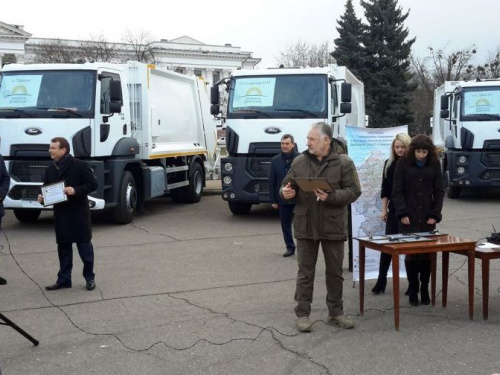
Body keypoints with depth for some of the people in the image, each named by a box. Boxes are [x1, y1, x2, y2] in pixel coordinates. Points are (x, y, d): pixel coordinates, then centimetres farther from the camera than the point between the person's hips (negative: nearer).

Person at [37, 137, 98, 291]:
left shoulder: (80, 165, -9)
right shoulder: (50, 169, 10)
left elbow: (92, 184, -10)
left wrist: (76, 190, -23)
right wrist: (42, 197, -4)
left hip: (78, 212, -5)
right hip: (60, 213, 5)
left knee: (84, 245, 4)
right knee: (63, 246, 10)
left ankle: (90, 278, 15)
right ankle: (64, 279, 18)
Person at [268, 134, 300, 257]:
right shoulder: (275, 160, 4)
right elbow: (272, 182, 6)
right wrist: (273, 200, 3)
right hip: (282, 199, 4)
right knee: (285, 224, 11)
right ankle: (290, 247, 23)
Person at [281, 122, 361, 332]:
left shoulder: (344, 162, -5)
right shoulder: (299, 161, 3)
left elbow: (353, 191, -9)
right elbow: (286, 185, 10)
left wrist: (331, 197, -24)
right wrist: (285, 192, -14)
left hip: (333, 226, -1)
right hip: (305, 226, 1)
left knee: (334, 272, 11)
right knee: (305, 272, 7)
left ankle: (335, 313, 24)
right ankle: (302, 314, 16)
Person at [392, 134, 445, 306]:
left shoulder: (434, 164, 5)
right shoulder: (403, 163, 0)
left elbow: (439, 191, 8)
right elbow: (397, 191, -1)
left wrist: (435, 214, -1)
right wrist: (403, 213, -9)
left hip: (427, 218, 2)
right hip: (409, 218, -2)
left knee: (427, 254, 1)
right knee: (411, 254, -2)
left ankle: (424, 290, 12)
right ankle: (413, 290, 7)